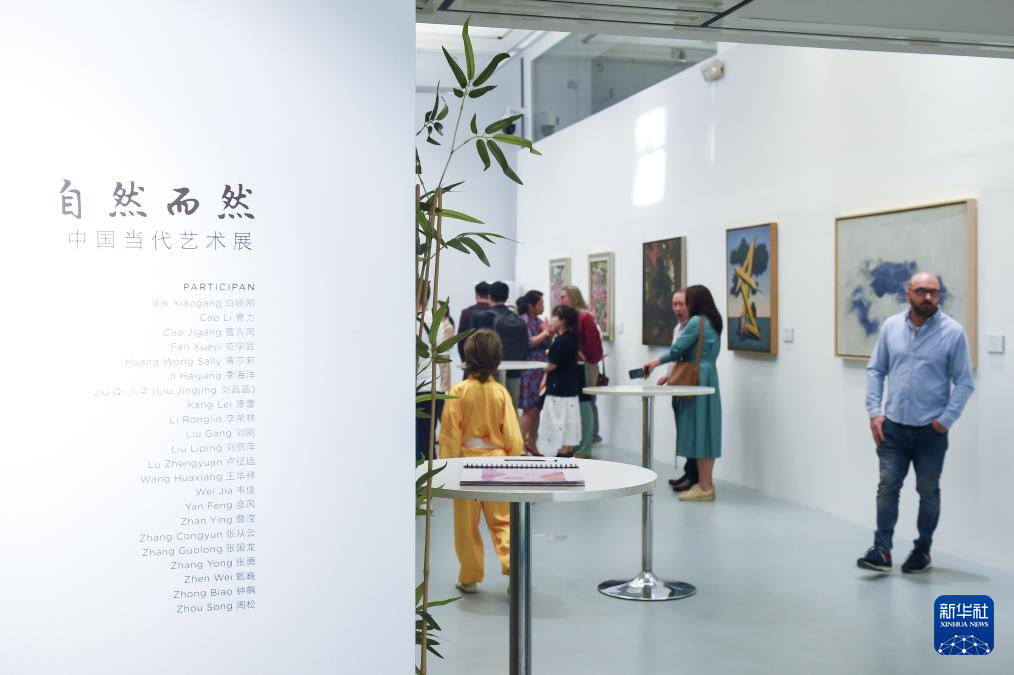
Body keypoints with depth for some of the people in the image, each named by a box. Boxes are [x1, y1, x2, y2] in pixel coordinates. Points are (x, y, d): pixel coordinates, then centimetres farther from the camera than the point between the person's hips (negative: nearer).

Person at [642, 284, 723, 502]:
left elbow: (678, 349, -11)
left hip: (698, 380, -9)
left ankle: (704, 488, -3)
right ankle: (706, 483, 16)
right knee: (705, 430, 11)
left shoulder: (696, 321, -12)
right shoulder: (713, 323, 16)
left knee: (698, 430, -6)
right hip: (708, 378, 9)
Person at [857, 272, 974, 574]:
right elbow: (875, 370, 6)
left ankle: (923, 550, 25)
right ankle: (882, 551, 5)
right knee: (887, 486, 0)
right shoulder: (891, 326, 0)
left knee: (928, 492, 11)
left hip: (930, 430, -2)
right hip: (893, 426, 2)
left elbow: (964, 383, -6)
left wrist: (946, 419, -12)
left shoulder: (953, 332, -9)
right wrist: (874, 412, -2)